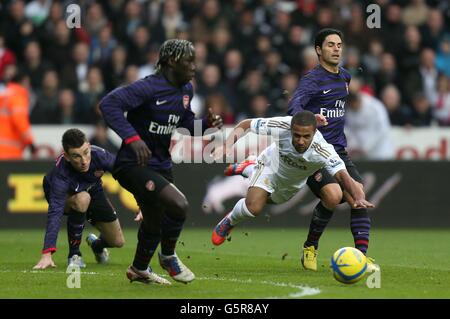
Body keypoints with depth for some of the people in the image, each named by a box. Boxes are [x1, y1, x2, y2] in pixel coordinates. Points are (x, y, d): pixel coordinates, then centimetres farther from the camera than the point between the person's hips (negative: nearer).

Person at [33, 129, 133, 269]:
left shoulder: (99, 155, -35)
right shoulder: (61, 174, -43)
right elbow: (55, 213, -48)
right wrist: (47, 254, -57)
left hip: (93, 191, 4)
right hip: (63, 195, -4)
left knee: (118, 242, 2)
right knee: (82, 199, -39)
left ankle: (96, 244, 40)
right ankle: (74, 253, -19)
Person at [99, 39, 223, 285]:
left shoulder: (185, 90, 7)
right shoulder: (149, 87, -20)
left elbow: (185, 123, 19)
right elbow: (109, 103, -27)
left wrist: (206, 124, -2)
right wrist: (132, 138, -34)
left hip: (160, 166, 9)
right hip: (133, 164, -9)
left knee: (155, 223, 21)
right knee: (178, 204, -26)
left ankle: (139, 269, 47)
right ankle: (168, 256, -1)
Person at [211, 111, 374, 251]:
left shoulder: (322, 151, -46)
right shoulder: (282, 126, -41)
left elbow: (342, 175, -58)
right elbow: (245, 124, -26)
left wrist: (359, 198, -77)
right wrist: (228, 144, -42)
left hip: (292, 184, 2)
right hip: (271, 166, -2)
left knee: (270, 199, 30)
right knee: (254, 207, -24)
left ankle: (248, 170, 62)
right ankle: (229, 222, 11)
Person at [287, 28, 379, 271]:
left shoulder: (345, 77, 15)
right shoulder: (312, 79, -9)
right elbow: (294, 106, -27)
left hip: (338, 151, 7)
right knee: (333, 195, -25)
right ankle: (310, 248, -5)